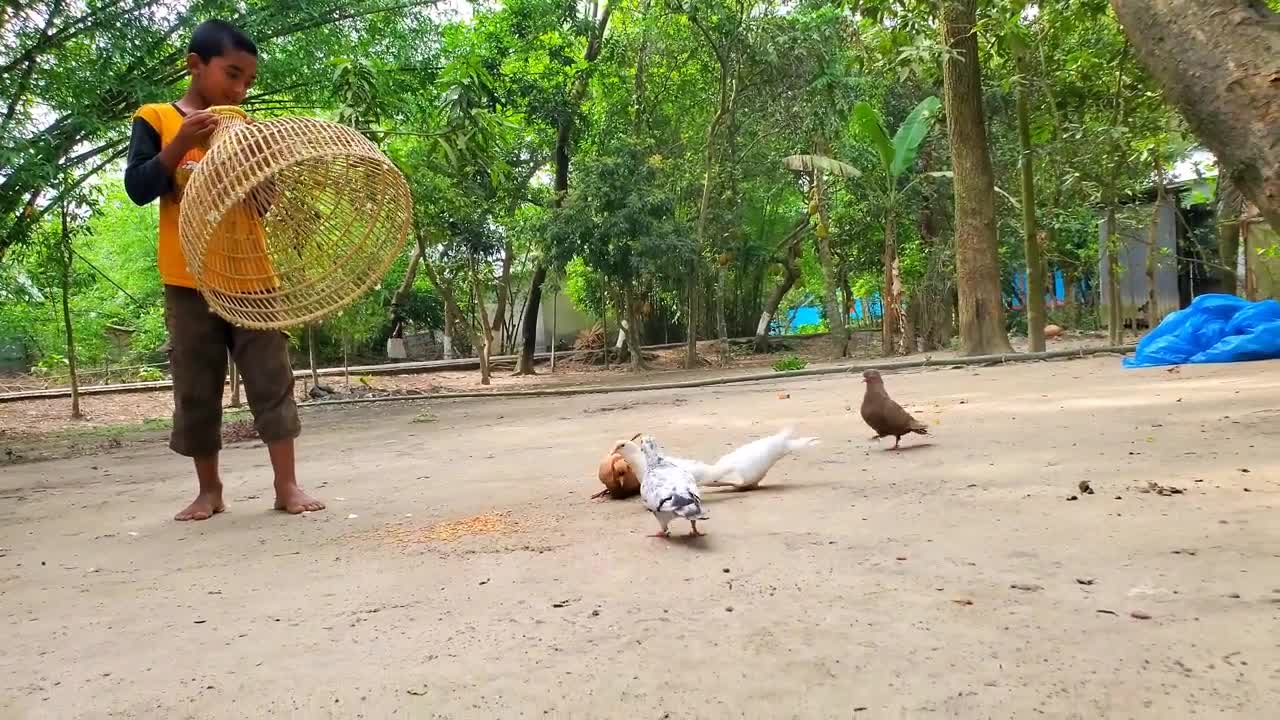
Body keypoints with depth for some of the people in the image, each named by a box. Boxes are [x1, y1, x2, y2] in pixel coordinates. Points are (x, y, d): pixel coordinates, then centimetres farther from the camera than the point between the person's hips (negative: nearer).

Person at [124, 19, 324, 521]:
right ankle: (209, 490, 17)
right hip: (189, 280, -2)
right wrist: (181, 145, -19)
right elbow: (138, 189, -8)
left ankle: (287, 486, 3)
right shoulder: (156, 119, 2)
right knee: (197, 390, 5)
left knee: (272, 380, -1)